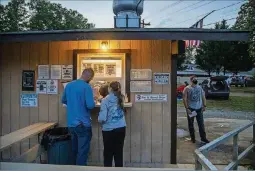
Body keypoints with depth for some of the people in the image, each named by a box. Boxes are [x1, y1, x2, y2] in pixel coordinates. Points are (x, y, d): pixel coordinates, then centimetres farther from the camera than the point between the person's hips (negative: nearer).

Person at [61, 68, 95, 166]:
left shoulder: (69, 85, 7)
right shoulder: (86, 87, -15)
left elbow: (63, 101, 19)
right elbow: (90, 105, -21)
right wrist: (93, 103, -1)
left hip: (71, 123, 7)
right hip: (83, 124, -7)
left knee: (75, 149, 20)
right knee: (83, 151, 3)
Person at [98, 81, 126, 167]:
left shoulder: (105, 100, -13)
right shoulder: (121, 98, 1)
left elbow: (102, 118, -17)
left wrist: (100, 120, 6)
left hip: (109, 130, -4)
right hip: (121, 128, 4)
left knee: (108, 153, 10)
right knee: (119, 152, 13)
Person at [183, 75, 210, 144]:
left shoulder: (200, 88, 10)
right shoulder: (187, 88, -4)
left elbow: (203, 97, 13)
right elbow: (184, 99, -8)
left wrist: (204, 106, 1)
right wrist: (187, 108, -15)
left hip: (199, 108, 3)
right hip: (191, 109, -3)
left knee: (201, 124, 4)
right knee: (191, 124, 6)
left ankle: (203, 138, 12)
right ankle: (192, 138, 18)